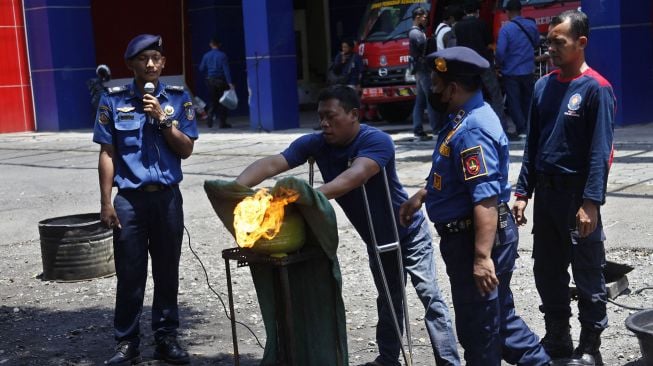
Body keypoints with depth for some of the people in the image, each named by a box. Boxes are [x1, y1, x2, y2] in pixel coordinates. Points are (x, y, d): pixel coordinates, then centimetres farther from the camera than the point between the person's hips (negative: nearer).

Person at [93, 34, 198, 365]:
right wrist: (106, 203, -3)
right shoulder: (113, 100, 0)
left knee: (167, 272, 8)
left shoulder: (178, 98, 3)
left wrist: (162, 118, -13)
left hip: (167, 197, 1)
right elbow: (107, 154, 1)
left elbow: (186, 149, 1)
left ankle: (166, 338, 20)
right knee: (129, 274, 3)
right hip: (129, 199, -1)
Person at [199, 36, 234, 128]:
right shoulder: (222, 55, -8)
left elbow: (201, 69, 6)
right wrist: (230, 82, -14)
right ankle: (222, 123, 7)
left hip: (210, 80, 3)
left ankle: (210, 119, -2)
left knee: (212, 101, 14)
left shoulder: (206, 55, 2)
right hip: (221, 80, -3)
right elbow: (226, 69, -12)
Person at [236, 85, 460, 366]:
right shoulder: (315, 143, -14)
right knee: (387, 301, 20)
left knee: (430, 299, -5)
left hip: (408, 234, -6)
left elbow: (353, 178, -48)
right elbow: (270, 164, -26)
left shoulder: (377, 141, -30)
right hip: (376, 240, 6)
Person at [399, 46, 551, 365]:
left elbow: (487, 200, -30)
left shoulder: (472, 130, -24)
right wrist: (421, 196, 27)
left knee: (478, 327, 6)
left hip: (475, 238, -10)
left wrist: (482, 257, -31)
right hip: (469, 234, 11)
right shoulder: (466, 118, 10)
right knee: (498, 316, 21)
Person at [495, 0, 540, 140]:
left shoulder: (506, 28, -16)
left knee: (514, 102, 5)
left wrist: (499, 64, -2)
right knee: (527, 100, 18)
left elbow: (500, 51, -20)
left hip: (511, 71, -5)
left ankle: (521, 130, 2)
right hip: (528, 70, 5)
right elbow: (536, 43, 16)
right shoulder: (532, 25, 0)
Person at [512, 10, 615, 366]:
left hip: (577, 194, -6)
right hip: (545, 190, 6)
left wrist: (591, 203, -20)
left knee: (587, 274, 4)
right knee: (546, 270, 14)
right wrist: (522, 192, 7)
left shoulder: (596, 89, -11)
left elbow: (600, 151, -15)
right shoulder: (544, 85, 8)